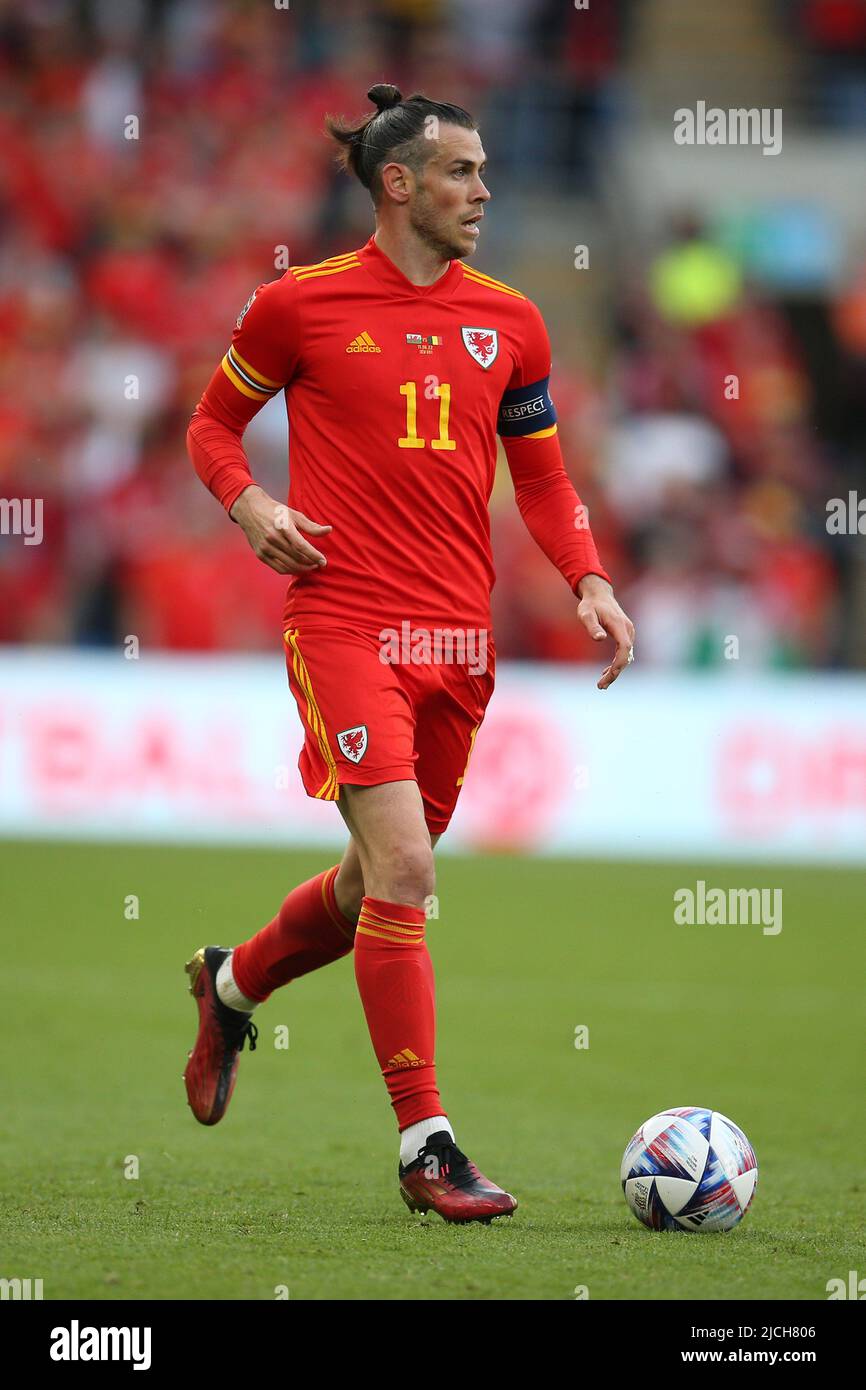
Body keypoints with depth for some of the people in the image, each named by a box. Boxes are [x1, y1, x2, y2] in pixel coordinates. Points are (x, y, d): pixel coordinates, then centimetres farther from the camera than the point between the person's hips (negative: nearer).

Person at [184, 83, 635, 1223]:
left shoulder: (509, 322, 9)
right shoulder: (302, 304, -2)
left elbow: (542, 479, 17)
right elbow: (215, 420, 12)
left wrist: (590, 583, 1)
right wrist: (247, 503, -8)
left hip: (459, 637, 5)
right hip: (344, 623, -5)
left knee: (386, 880, 15)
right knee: (404, 871, -15)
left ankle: (233, 983, 45)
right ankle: (426, 1147, -12)